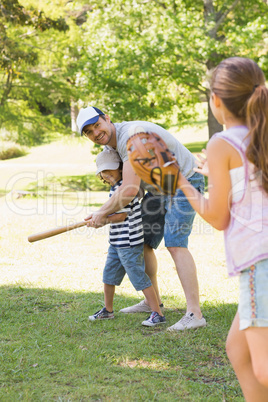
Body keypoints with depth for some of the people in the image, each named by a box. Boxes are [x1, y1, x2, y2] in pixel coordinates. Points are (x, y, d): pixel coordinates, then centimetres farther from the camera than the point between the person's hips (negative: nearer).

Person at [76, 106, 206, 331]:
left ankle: (195, 314, -25)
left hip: (184, 183, -10)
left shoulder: (131, 137, -29)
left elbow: (130, 189, -33)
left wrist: (102, 213, -19)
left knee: (175, 243, -23)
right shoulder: (110, 144, 3)